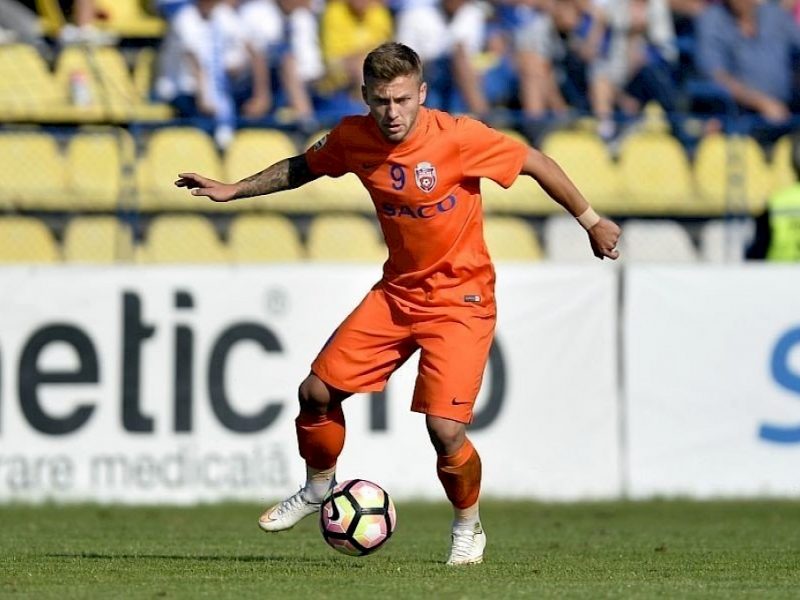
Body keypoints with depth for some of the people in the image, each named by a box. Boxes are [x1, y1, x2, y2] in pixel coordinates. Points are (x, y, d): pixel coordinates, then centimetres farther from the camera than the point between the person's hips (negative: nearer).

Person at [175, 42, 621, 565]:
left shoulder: (458, 138, -22)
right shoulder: (353, 138, -7)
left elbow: (536, 163, -10)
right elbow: (303, 167, 14)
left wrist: (590, 221, -4)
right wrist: (233, 190, 11)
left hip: (460, 297, -5)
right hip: (398, 291, 5)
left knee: (445, 429, -16)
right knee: (317, 390, 1)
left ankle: (469, 530, 12)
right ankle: (318, 490, 30)